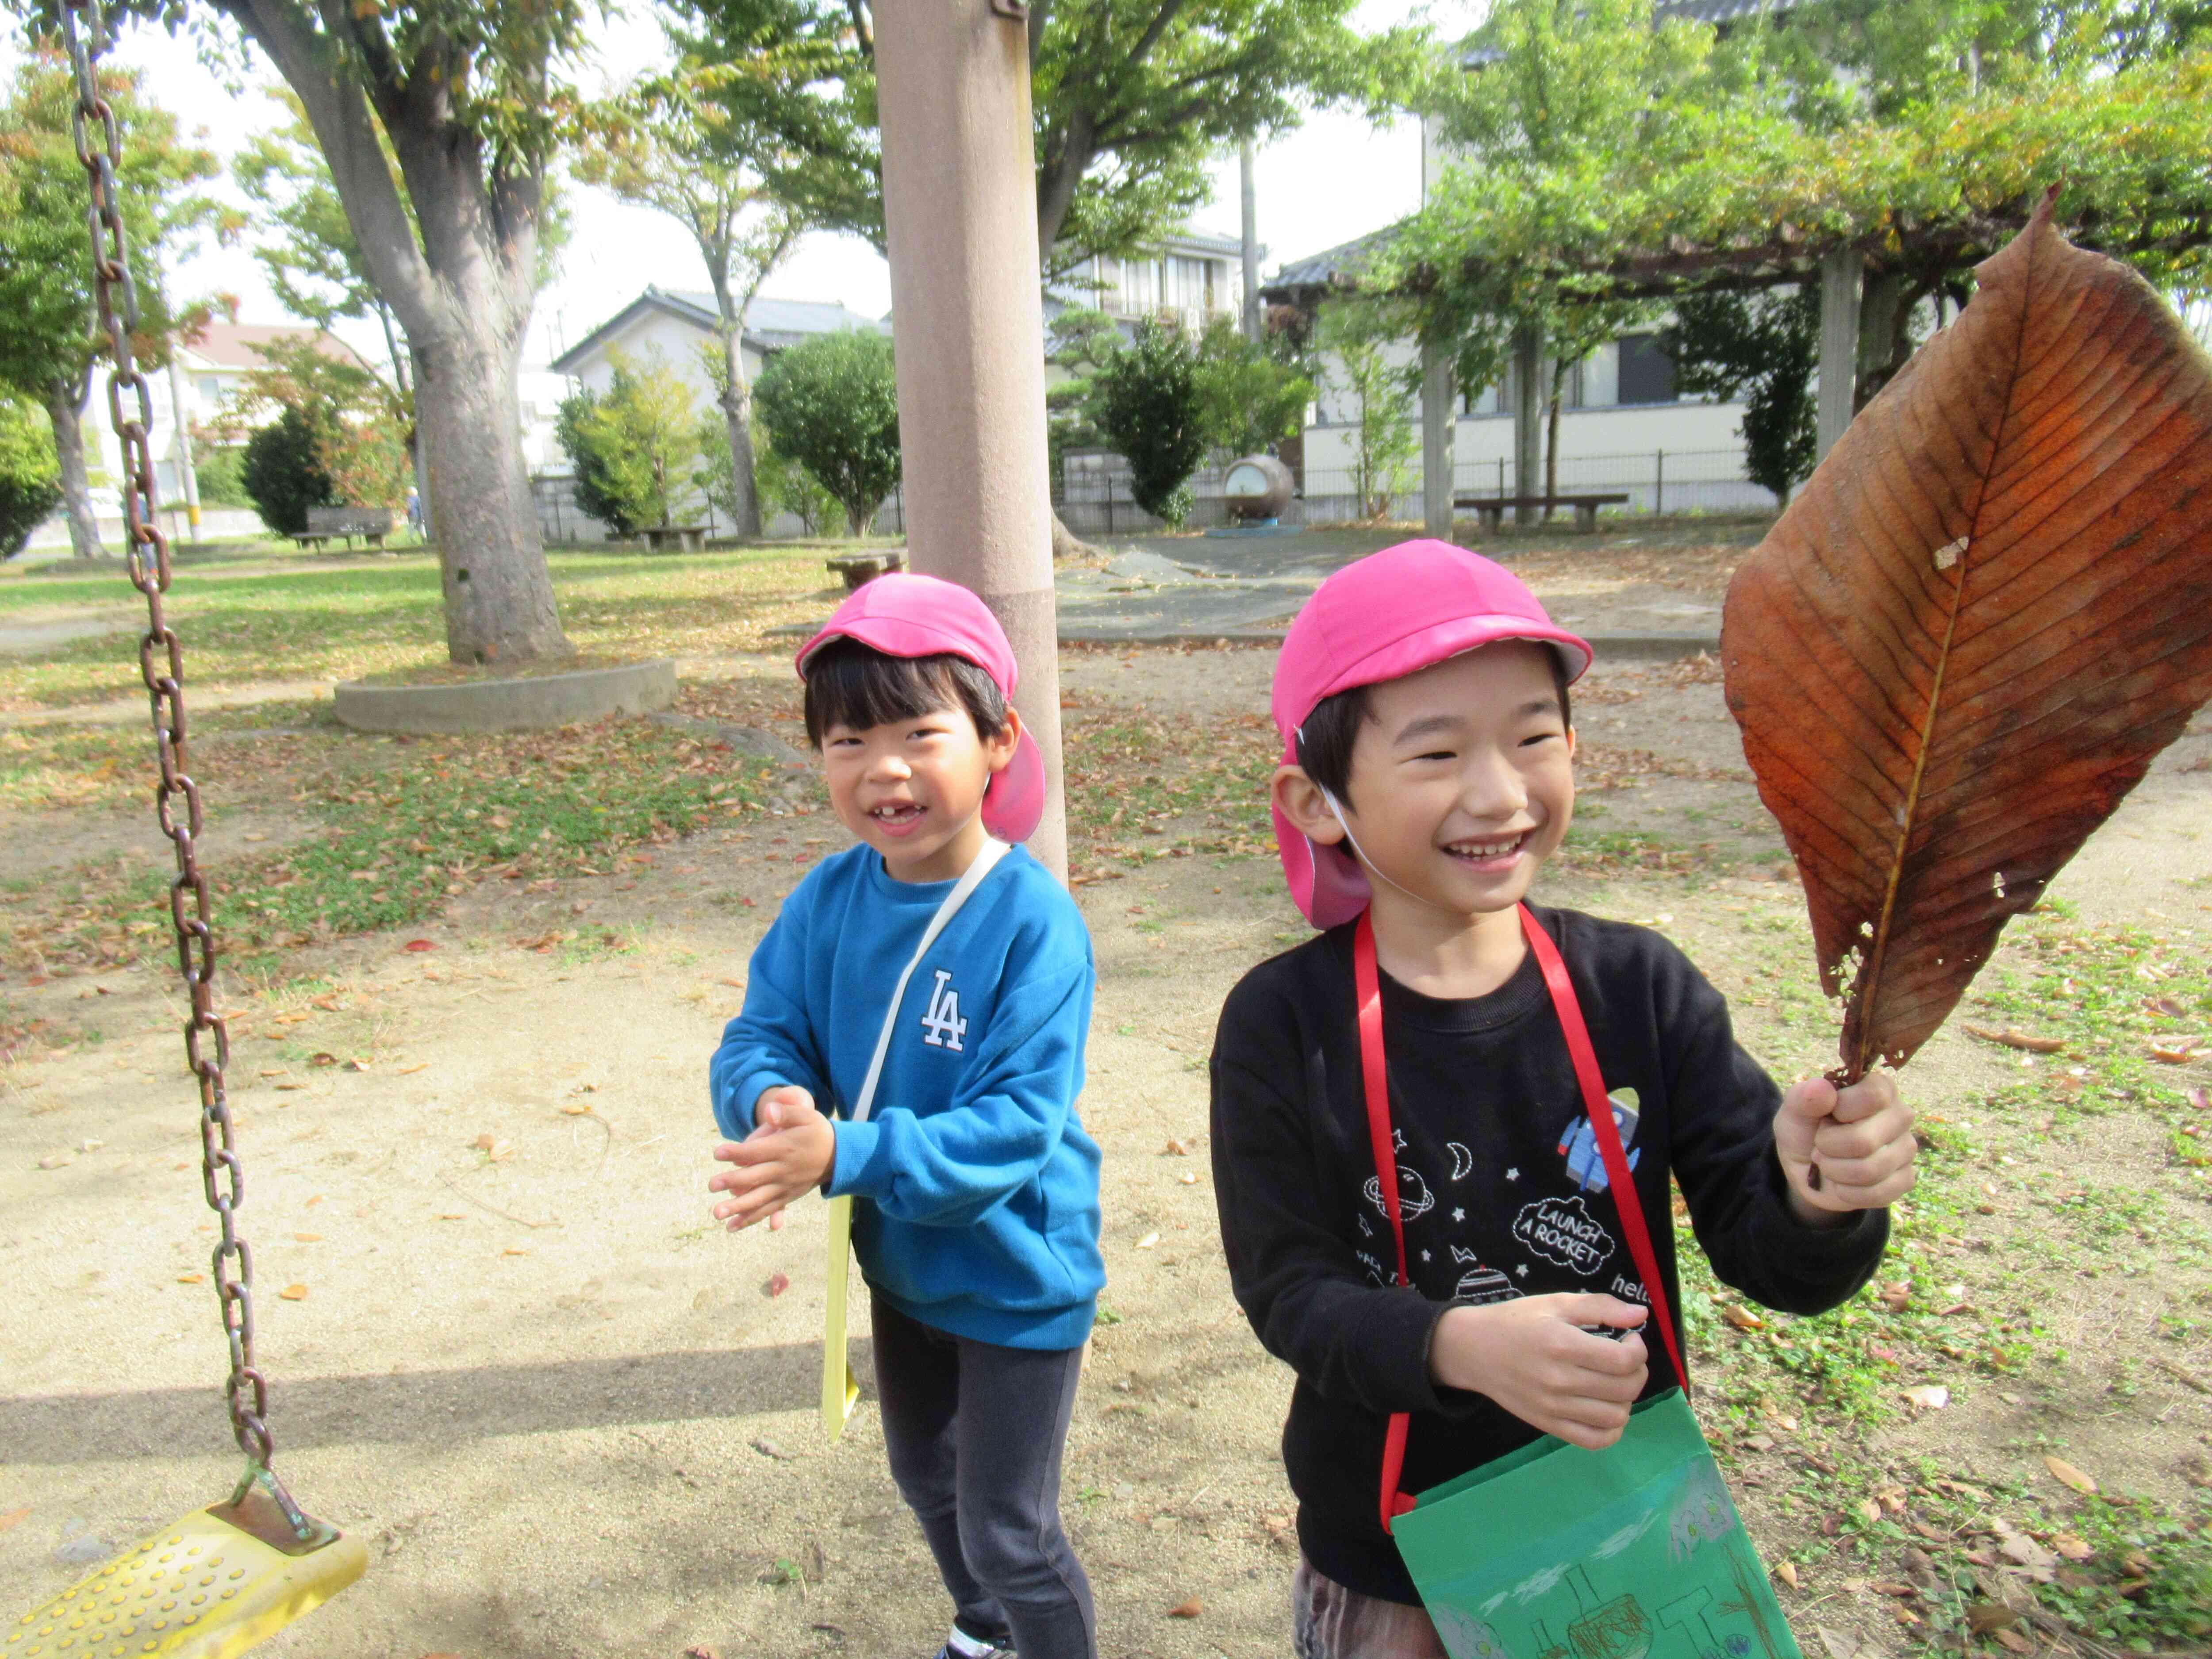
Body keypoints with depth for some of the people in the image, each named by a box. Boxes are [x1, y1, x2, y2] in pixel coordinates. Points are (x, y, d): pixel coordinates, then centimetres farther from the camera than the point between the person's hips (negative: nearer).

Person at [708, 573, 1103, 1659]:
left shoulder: (1032, 919, -28)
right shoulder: (829, 901, -11)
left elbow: (1017, 1121, -31)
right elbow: (758, 1036, -7)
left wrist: (847, 1155, -40)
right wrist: (772, 1101, -30)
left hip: (1017, 1274, -7)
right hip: (902, 1262, 7)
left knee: (1010, 1534, 9)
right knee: (926, 1480, 30)